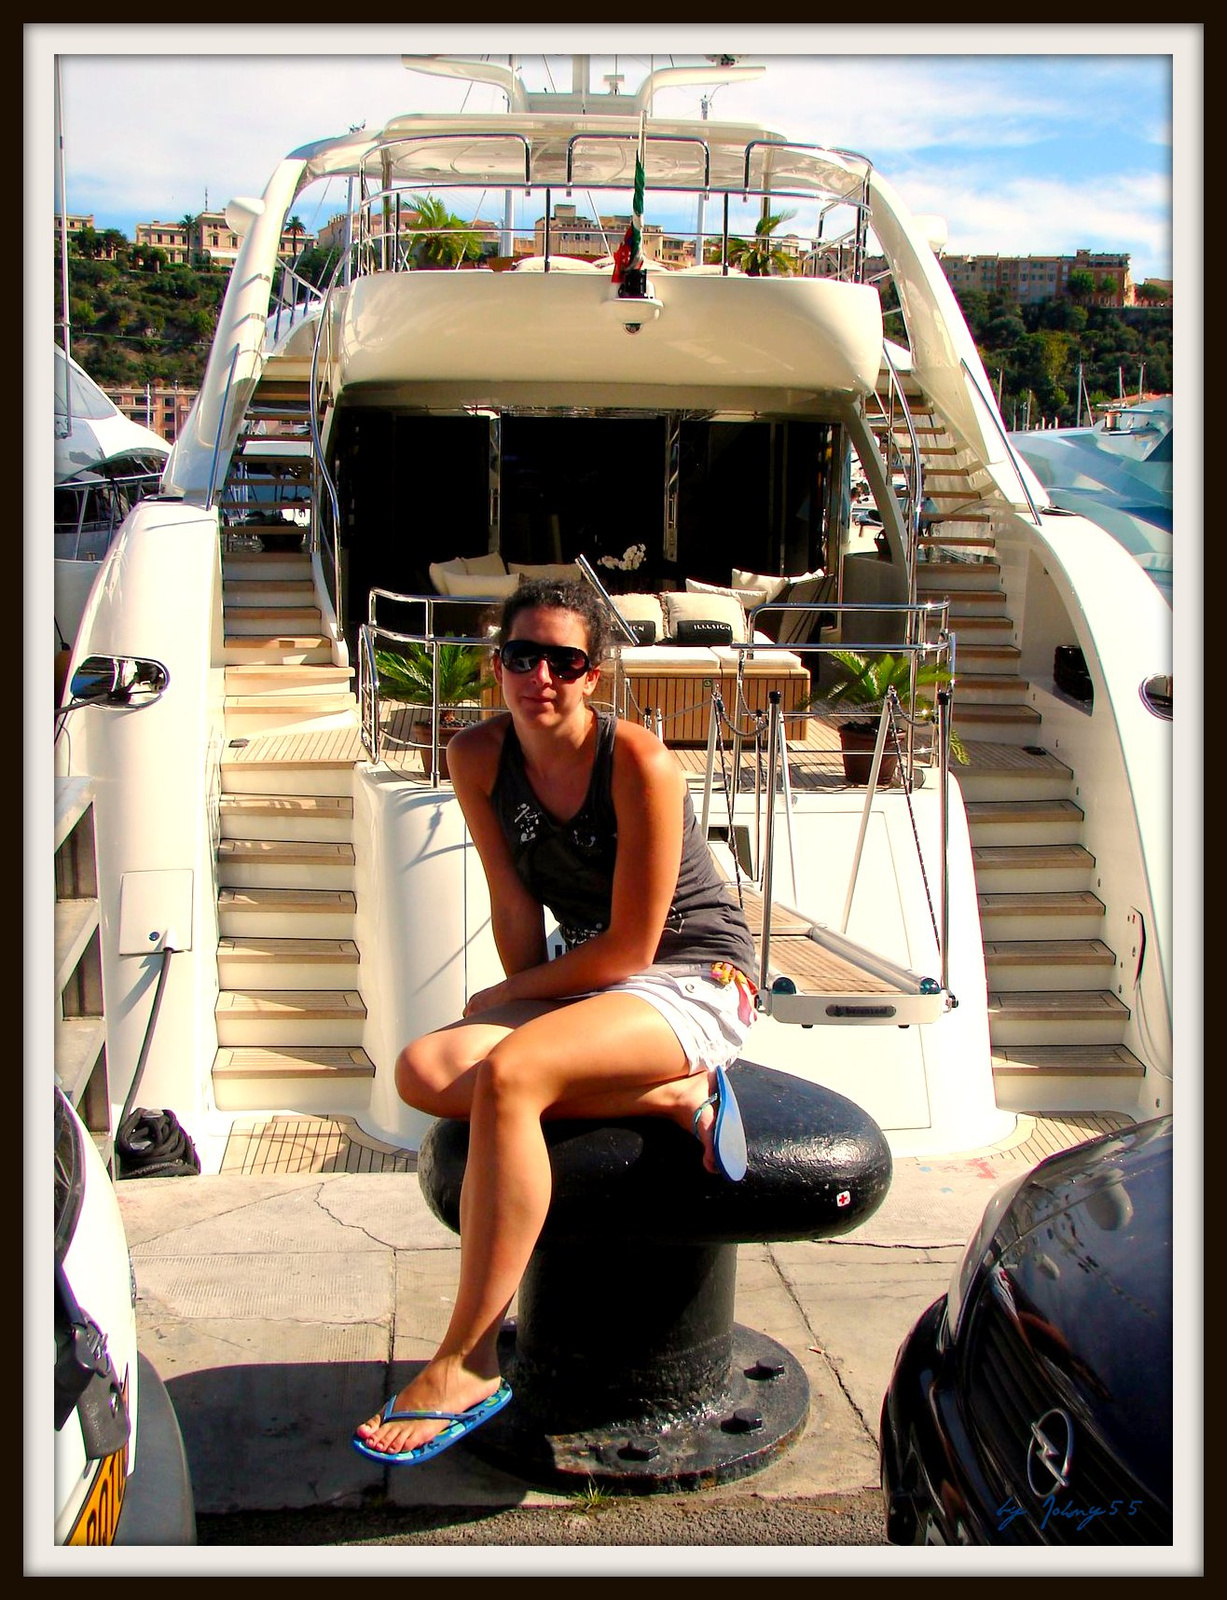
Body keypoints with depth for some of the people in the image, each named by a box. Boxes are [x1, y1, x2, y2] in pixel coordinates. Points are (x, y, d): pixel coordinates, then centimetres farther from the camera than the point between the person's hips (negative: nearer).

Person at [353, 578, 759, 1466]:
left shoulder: (639, 763, -21)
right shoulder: (479, 756, -3)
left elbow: (629, 947, -17)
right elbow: (515, 908, 2)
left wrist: (512, 998, -9)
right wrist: (526, 1005, -8)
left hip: (696, 981, -7)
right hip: (587, 982, 7)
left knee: (507, 1075, -32)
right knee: (426, 1072, -18)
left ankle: (468, 1367, -23)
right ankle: (676, 1095, -14)